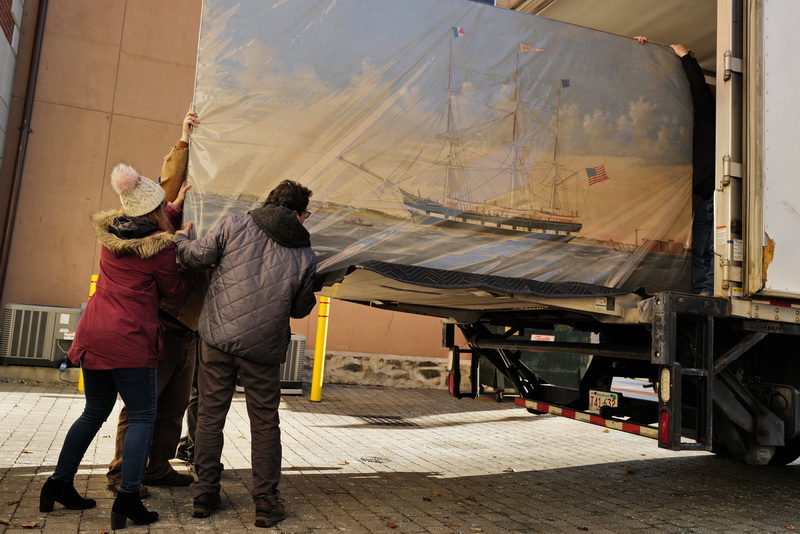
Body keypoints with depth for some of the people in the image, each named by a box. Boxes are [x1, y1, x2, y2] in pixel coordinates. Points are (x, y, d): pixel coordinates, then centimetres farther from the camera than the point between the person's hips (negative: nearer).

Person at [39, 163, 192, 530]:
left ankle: (58, 485, 26)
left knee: (95, 412, 20)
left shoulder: (110, 232, 8)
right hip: (129, 340, -8)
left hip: (94, 334, 8)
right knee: (142, 416, 1)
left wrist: (173, 210, 28)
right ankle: (127, 499, -3)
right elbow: (175, 290, 0)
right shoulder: (161, 247, -12)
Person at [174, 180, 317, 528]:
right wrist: (311, 295, 32)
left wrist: (180, 237, 22)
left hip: (218, 336, 1)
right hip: (263, 346, -1)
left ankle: (204, 495, 24)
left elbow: (196, 258, 2)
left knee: (210, 415, 14)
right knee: (264, 424, 12)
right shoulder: (305, 257, 2)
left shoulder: (234, 225, -1)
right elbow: (301, 309, 10)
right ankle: (266, 502, 17)